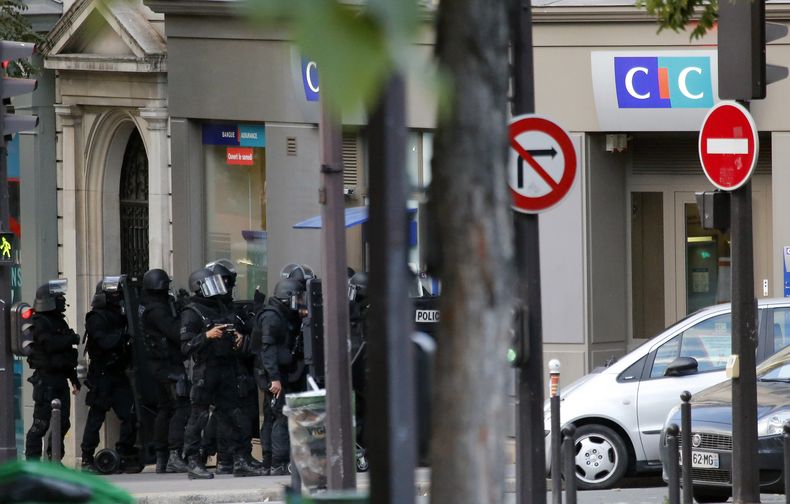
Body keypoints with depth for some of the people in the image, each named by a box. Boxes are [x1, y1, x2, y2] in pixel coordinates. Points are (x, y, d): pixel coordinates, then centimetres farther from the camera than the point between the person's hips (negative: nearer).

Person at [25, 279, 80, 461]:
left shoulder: (59, 322, 19)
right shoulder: (40, 323, -10)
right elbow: (51, 345, -25)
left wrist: (74, 378, 24)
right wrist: (72, 339, -11)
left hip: (60, 378, 9)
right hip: (46, 379, -9)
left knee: (63, 422, 8)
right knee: (41, 422, -10)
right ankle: (32, 460, -9)